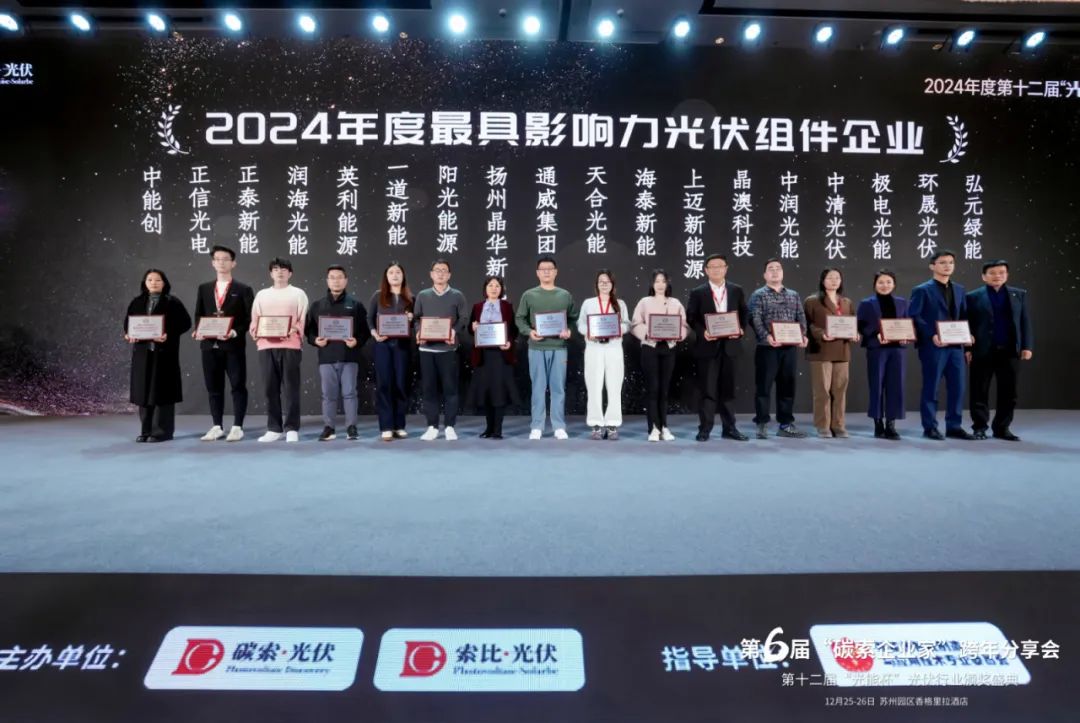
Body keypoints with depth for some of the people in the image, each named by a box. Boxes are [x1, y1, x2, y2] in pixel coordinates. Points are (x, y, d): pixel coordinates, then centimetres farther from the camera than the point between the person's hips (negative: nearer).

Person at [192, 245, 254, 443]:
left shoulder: (243, 290, 3)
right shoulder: (203, 288, 15)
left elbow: (250, 318, -3)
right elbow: (198, 315, 15)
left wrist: (235, 332, -18)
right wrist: (198, 331, -4)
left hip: (234, 345, -4)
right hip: (209, 345, 4)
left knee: (238, 387, 0)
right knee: (214, 388, 8)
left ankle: (237, 427, 7)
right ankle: (217, 427, 17)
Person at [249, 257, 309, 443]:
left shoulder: (298, 294, 10)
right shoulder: (262, 295, 19)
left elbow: (303, 320, 3)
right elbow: (254, 320, 16)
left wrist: (293, 330, -15)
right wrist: (255, 332, -4)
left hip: (290, 345, -3)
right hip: (266, 346, 3)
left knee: (291, 388, -4)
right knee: (270, 388, 3)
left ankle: (292, 428, -1)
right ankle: (274, 428, 10)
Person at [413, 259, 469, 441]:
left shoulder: (457, 296, 6)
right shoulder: (422, 296, 11)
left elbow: (464, 318, 2)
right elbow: (416, 318, 10)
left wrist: (454, 331, -16)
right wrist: (418, 333, -8)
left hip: (448, 348, -2)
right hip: (427, 348, 2)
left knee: (450, 387, 0)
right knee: (429, 388, 4)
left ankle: (450, 427, 9)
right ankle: (432, 427, 12)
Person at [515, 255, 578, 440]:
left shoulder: (565, 295, 9)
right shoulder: (529, 295, 5)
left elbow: (573, 318, 11)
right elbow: (520, 318, 5)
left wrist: (569, 331, -9)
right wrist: (529, 332, -13)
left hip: (559, 347, 1)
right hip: (537, 348, -1)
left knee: (558, 388, 3)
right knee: (538, 388, 2)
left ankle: (559, 427, 10)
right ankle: (536, 427, 9)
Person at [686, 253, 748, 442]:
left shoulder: (737, 290, 10)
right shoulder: (697, 292, 2)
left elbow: (744, 314, 10)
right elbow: (691, 318, 0)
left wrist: (741, 329, -9)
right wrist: (702, 332, -16)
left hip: (729, 345, 3)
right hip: (707, 346, -2)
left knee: (727, 389, 10)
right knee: (708, 390, -1)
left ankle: (729, 428, 18)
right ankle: (705, 429, 5)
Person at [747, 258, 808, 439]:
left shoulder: (793, 295, 16)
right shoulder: (758, 295, 2)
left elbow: (801, 318, 10)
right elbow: (755, 320, -9)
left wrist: (803, 335, -8)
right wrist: (766, 336, -24)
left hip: (789, 347, 4)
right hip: (767, 348, -4)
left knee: (787, 386, 8)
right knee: (763, 386, -2)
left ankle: (786, 424, 16)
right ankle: (762, 424, 5)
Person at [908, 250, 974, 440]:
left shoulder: (959, 289, 16)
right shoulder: (922, 290, -4)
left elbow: (964, 316, 18)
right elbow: (913, 317, -10)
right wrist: (932, 335, -19)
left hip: (955, 346, 6)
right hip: (933, 346, -6)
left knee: (957, 387, 7)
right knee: (931, 388, 0)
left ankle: (954, 426, 16)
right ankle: (930, 427, 8)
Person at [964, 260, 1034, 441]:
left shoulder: (1019, 295, 12)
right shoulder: (973, 297, 2)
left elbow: (1025, 322, 9)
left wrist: (1027, 346, 1)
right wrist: (967, 348, -7)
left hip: (1010, 351, 3)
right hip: (982, 351, -3)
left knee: (1008, 392, 5)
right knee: (980, 392, 1)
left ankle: (1002, 428, 15)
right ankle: (979, 427, 9)